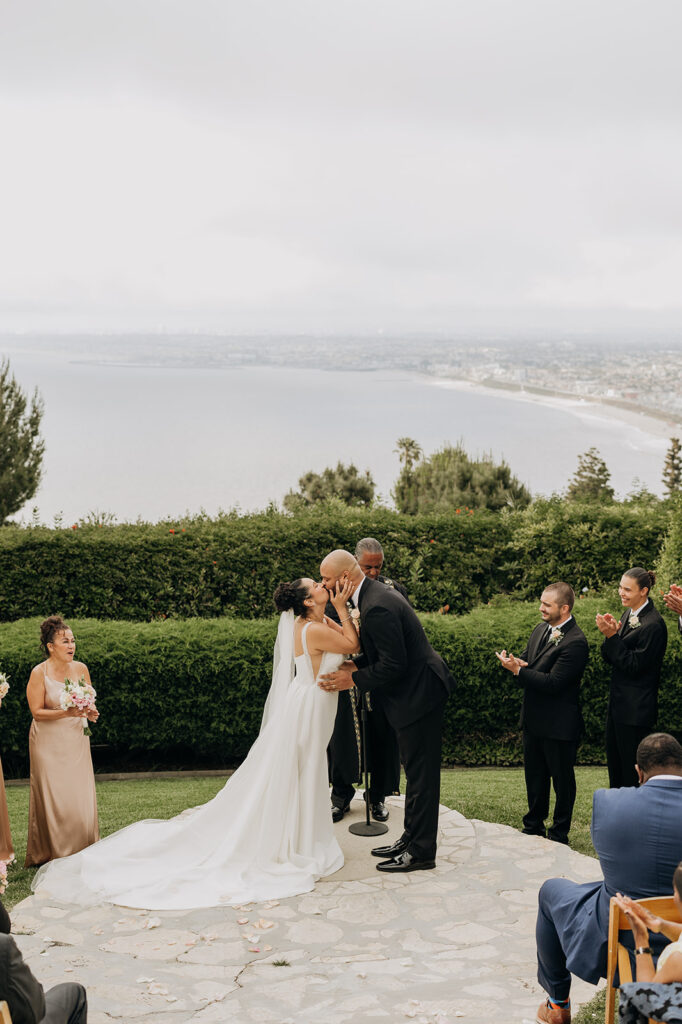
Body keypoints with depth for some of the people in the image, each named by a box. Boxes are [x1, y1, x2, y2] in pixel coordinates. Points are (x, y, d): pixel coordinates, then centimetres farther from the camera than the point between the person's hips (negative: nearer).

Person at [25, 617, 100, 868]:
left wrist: (90, 713, -8)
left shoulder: (81, 669, 2)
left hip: (76, 741, 4)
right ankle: (55, 855, 11)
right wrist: (66, 712, -22)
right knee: (53, 799, -1)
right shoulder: (39, 673, -10)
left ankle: (81, 855, 15)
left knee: (81, 797, 3)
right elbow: (37, 712, -12)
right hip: (49, 744, -4)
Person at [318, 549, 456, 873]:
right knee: (415, 770, 19)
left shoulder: (377, 607, -26)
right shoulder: (374, 593, 7)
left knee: (421, 774, -1)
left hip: (419, 693, -11)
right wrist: (356, 665, 3)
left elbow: (393, 664, -25)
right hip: (413, 691, 11)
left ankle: (421, 852, 7)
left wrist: (354, 680, -15)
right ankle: (412, 837, 30)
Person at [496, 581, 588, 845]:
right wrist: (516, 662, -10)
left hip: (558, 724, -8)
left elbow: (553, 682, -25)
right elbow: (528, 658, 15)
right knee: (534, 777, 20)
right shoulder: (541, 629, 7)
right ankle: (533, 827, 34)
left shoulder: (575, 642, -21)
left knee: (562, 780, 8)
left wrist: (518, 670, -24)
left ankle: (559, 835, 21)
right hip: (533, 719, 8)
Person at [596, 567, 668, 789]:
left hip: (636, 709, -9)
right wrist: (610, 632, -10)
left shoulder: (653, 625, -18)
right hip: (618, 703, 9)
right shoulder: (629, 614, 9)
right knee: (614, 765, 17)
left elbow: (634, 665, -20)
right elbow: (609, 658, 8)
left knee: (631, 769, 0)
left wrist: (612, 636, -22)